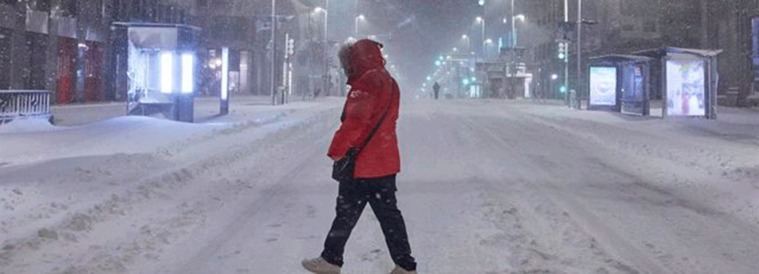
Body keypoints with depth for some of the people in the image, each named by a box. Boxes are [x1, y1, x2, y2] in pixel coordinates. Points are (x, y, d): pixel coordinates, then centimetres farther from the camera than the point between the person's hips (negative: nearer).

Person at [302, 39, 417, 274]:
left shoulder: (366, 82, -16)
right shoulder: (389, 82, 14)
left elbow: (355, 121, -24)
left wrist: (336, 151, -16)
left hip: (362, 164, -8)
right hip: (386, 163, 8)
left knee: (347, 212, 4)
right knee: (388, 213, 10)